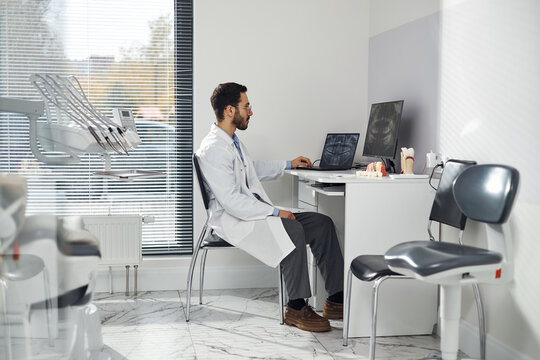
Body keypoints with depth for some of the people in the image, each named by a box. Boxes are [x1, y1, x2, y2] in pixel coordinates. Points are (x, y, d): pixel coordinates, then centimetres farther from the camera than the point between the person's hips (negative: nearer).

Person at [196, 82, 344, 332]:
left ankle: (336, 299, -3)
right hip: (232, 220, -10)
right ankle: (296, 308, -22)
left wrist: (289, 165, 33)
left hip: (253, 211, 10)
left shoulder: (232, 140, 14)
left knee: (322, 223, -3)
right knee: (293, 230, -32)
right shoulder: (213, 150, -18)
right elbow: (231, 201, -24)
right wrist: (274, 212, -22)